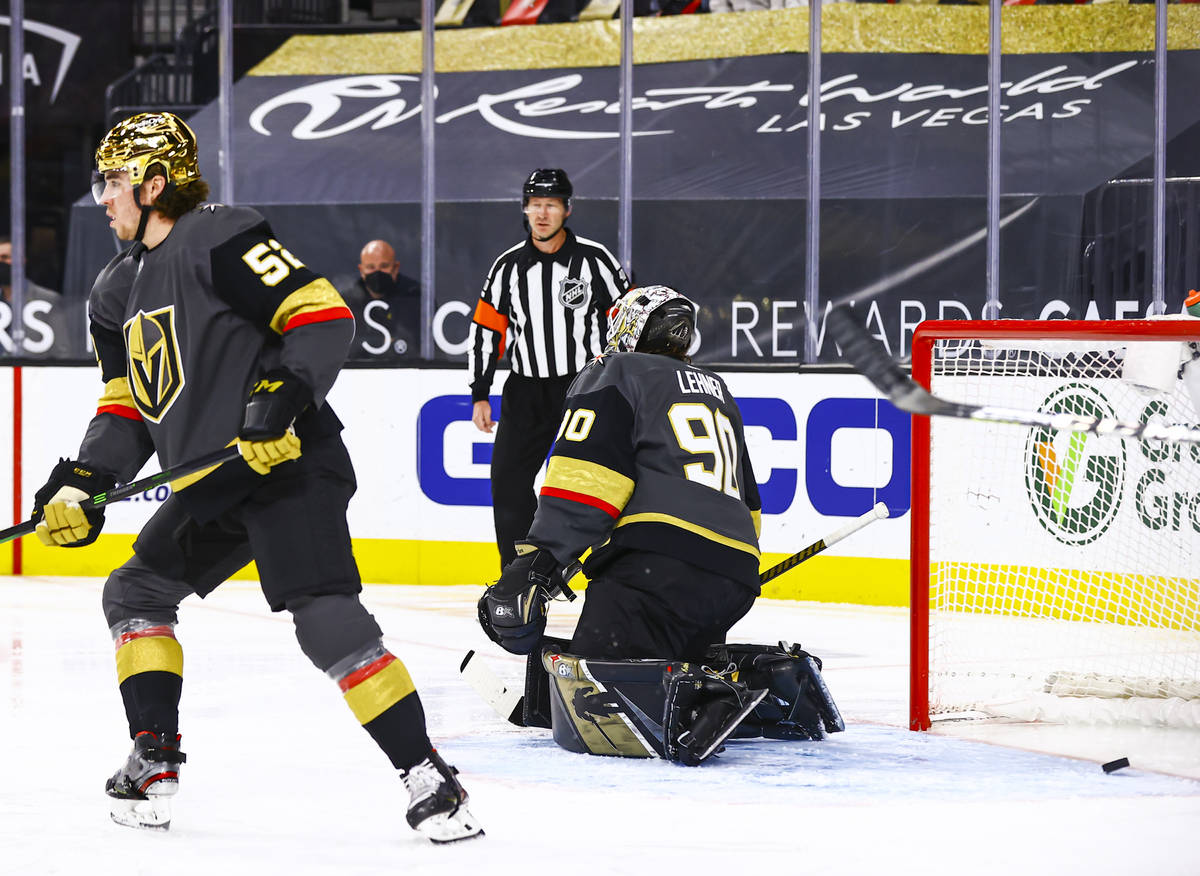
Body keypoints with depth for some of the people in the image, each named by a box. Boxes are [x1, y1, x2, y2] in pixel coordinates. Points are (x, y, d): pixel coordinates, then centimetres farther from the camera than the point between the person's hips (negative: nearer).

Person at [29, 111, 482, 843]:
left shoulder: (219, 239, -11)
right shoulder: (119, 292, 18)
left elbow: (325, 318, -17)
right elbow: (127, 407, 21)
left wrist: (282, 397, -29)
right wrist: (82, 484, 7)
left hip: (288, 462, -10)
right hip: (210, 488, 10)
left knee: (328, 619, -21)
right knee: (137, 592, 15)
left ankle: (426, 776, -19)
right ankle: (154, 763, 18)